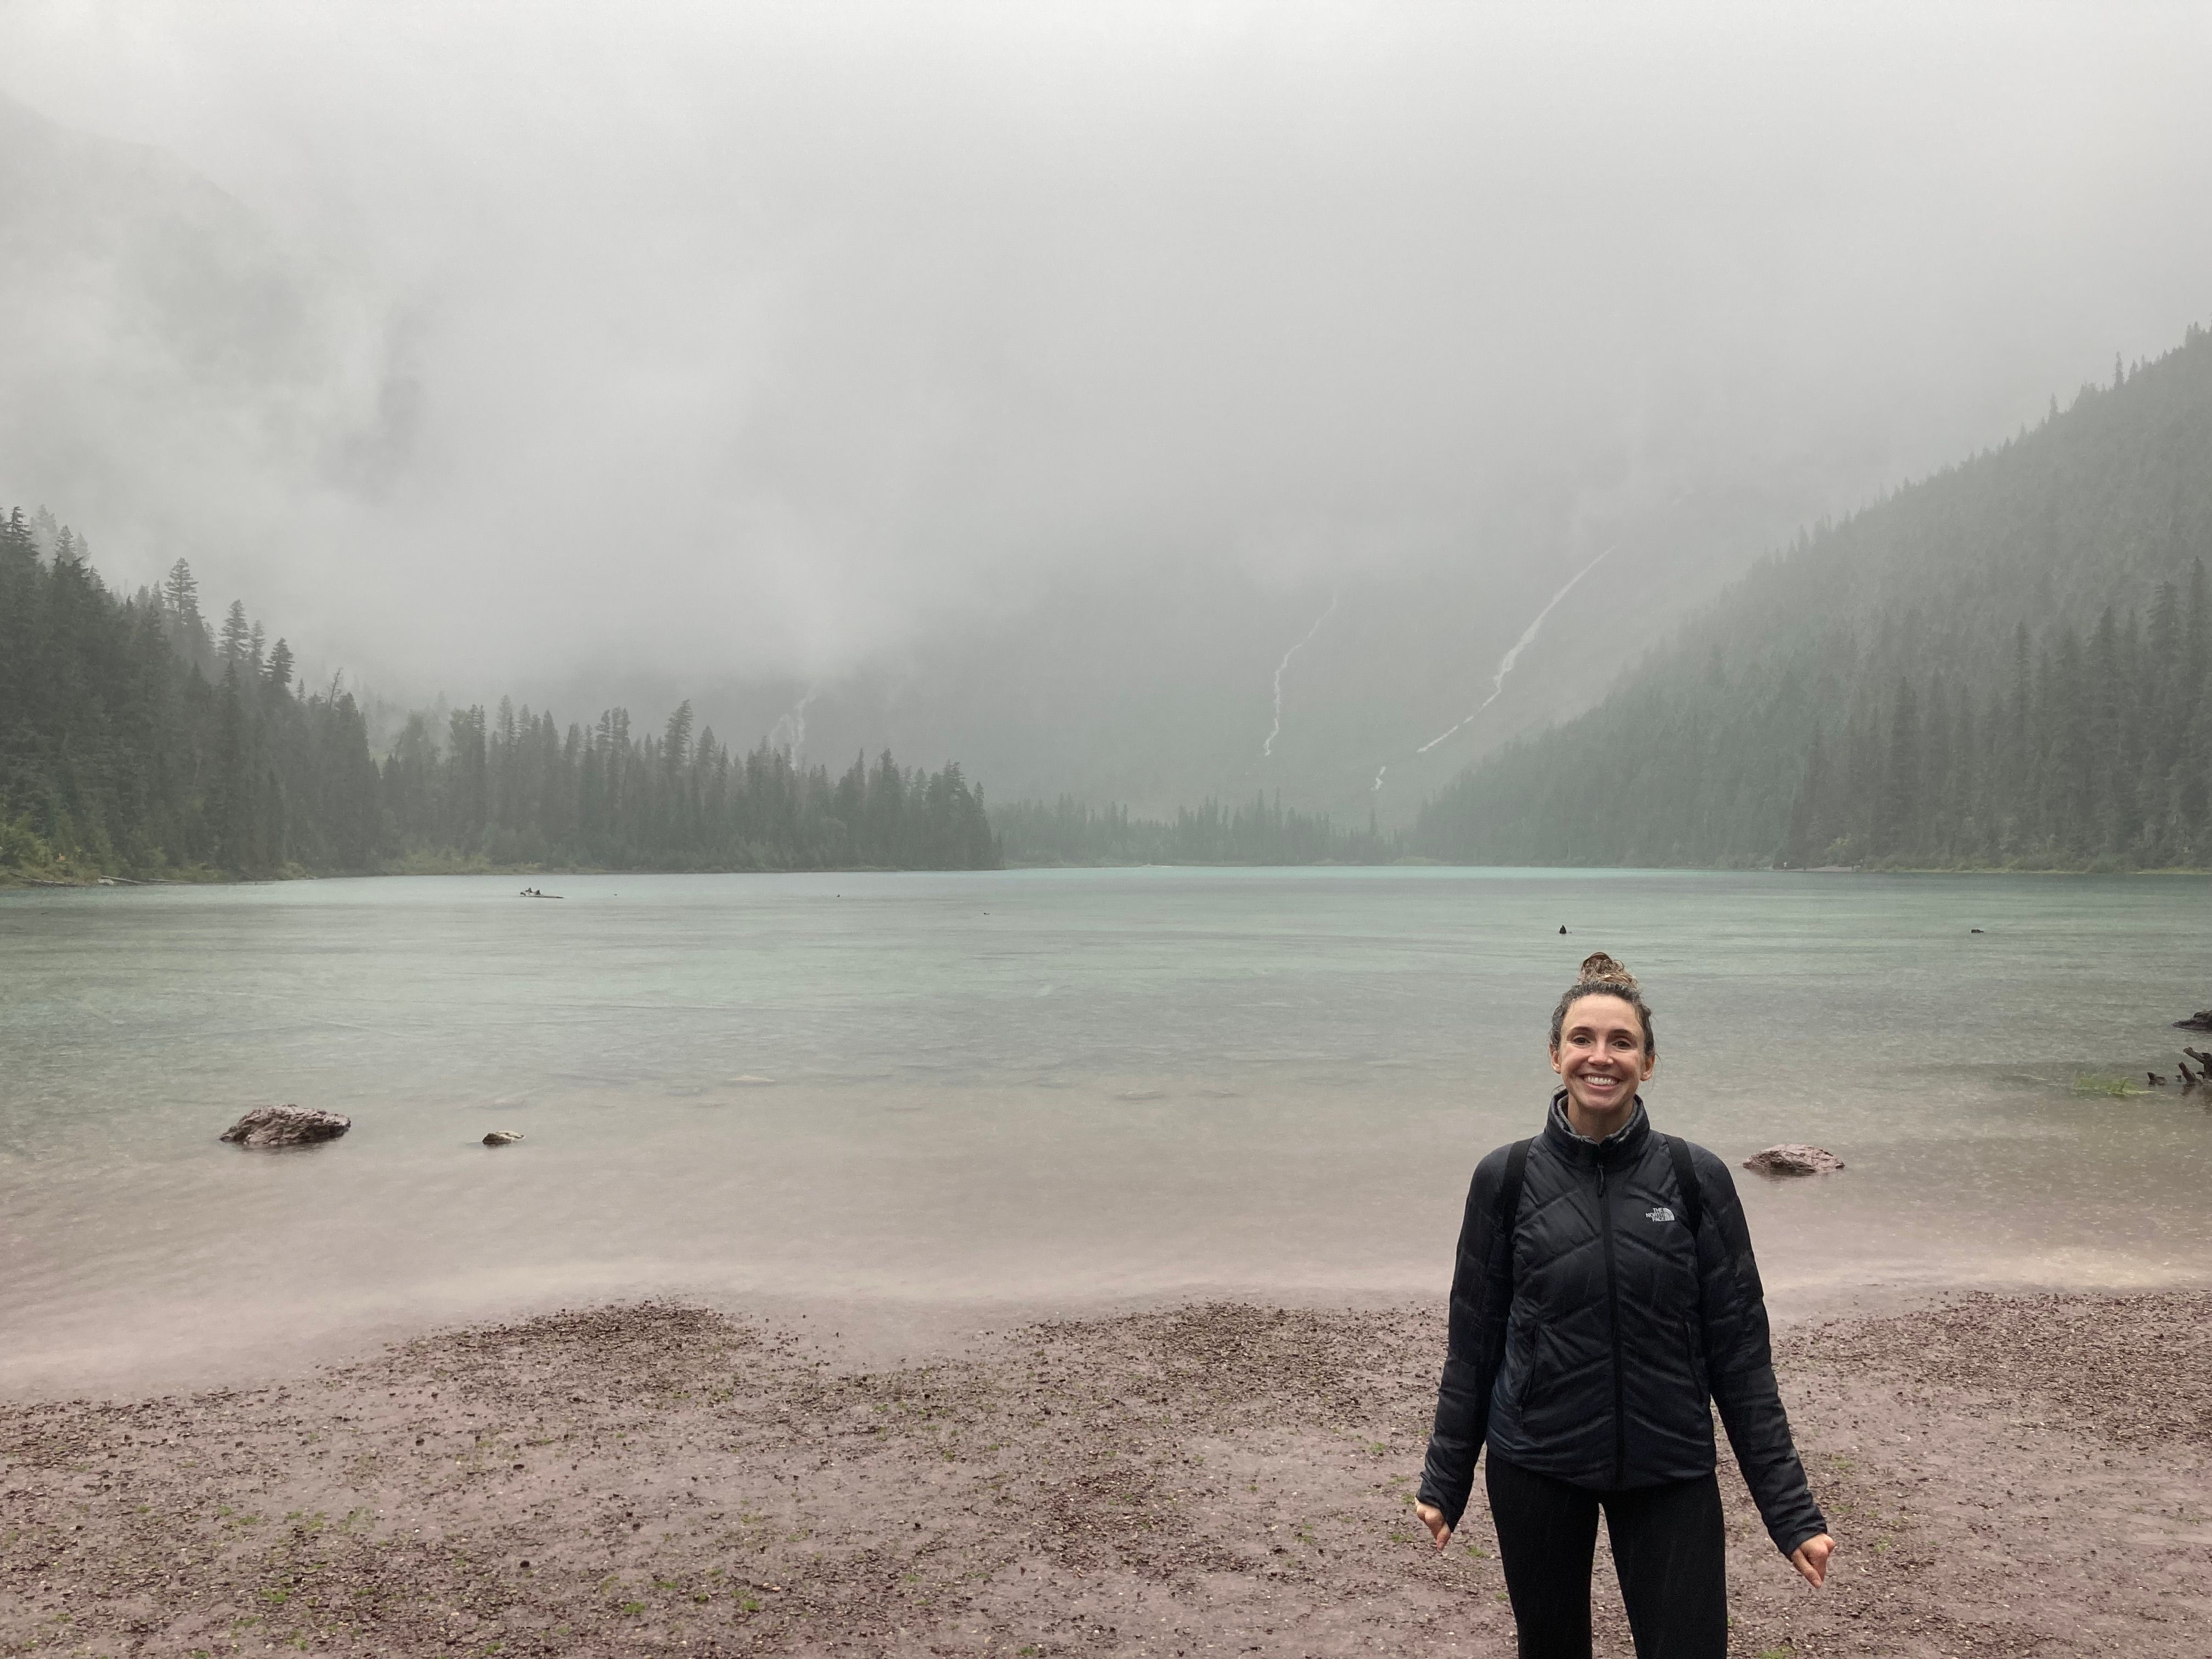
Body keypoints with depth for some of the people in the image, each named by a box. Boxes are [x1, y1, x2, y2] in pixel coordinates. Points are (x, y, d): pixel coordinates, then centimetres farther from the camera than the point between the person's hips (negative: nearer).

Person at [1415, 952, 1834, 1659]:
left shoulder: (1696, 1179, -5)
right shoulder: (1507, 1179, -5)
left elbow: (1740, 1353, -3)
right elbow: (1474, 1341, 2)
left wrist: (1791, 1509, -4)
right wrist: (1445, 1480, 7)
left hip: (1670, 1472, 0)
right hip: (1535, 1470, 1)